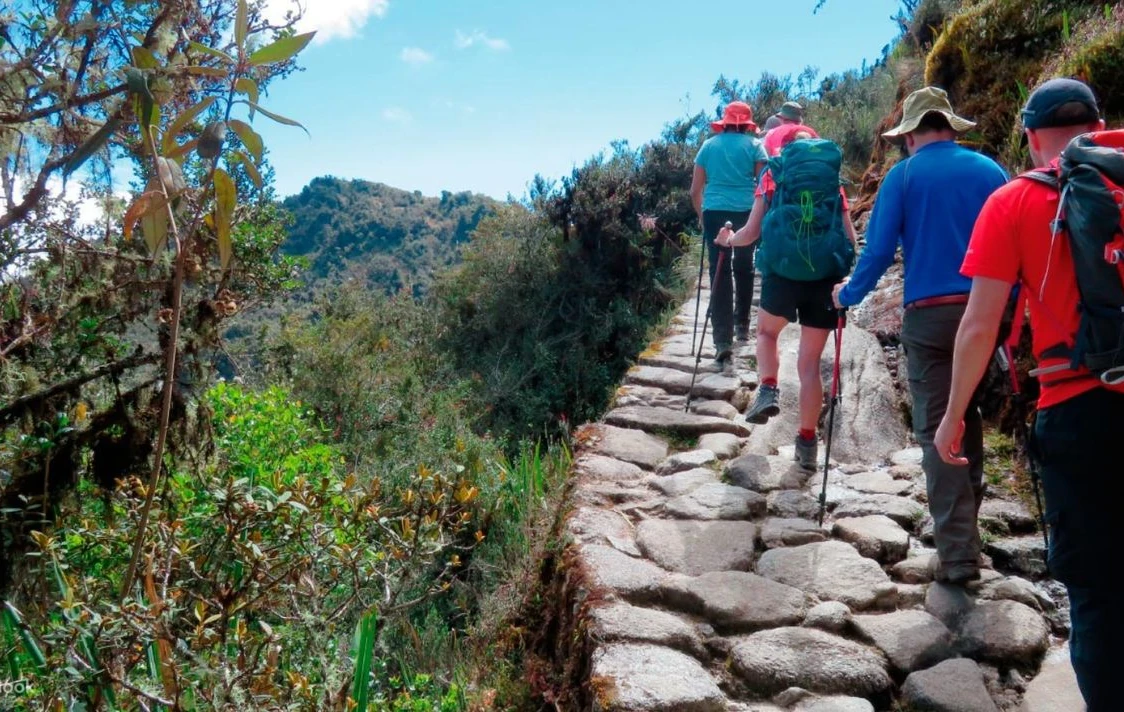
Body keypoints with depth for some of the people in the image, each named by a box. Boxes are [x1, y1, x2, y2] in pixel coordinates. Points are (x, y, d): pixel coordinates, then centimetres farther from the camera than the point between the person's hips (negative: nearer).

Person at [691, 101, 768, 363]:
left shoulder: (709, 145, 11)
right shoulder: (754, 144, 6)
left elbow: (695, 190, 10)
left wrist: (701, 215, 22)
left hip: (714, 212, 0)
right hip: (746, 212, 0)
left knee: (719, 273, -1)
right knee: (744, 268, 19)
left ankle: (723, 341, -9)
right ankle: (742, 325, 32)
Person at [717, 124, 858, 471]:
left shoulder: (772, 177, 11)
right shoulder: (832, 180, 16)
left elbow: (751, 233, 7)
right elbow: (850, 238, 7)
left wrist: (729, 239, 27)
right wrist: (842, 267, 25)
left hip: (781, 271, -1)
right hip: (824, 276, 1)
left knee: (767, 332, 28)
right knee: (810, 362, 9)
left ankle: (769, 390, 5)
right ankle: (807, 442, 12)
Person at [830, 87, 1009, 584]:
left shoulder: (904, 175, -1)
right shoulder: (990, 171, 8)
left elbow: (879, 249, -6)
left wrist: (848, 294, 9)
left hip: (929, 317, -4)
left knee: (936, 432, 0)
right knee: (970, 421, 19)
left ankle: (958, 553, -2)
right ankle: (965, 521, 30)